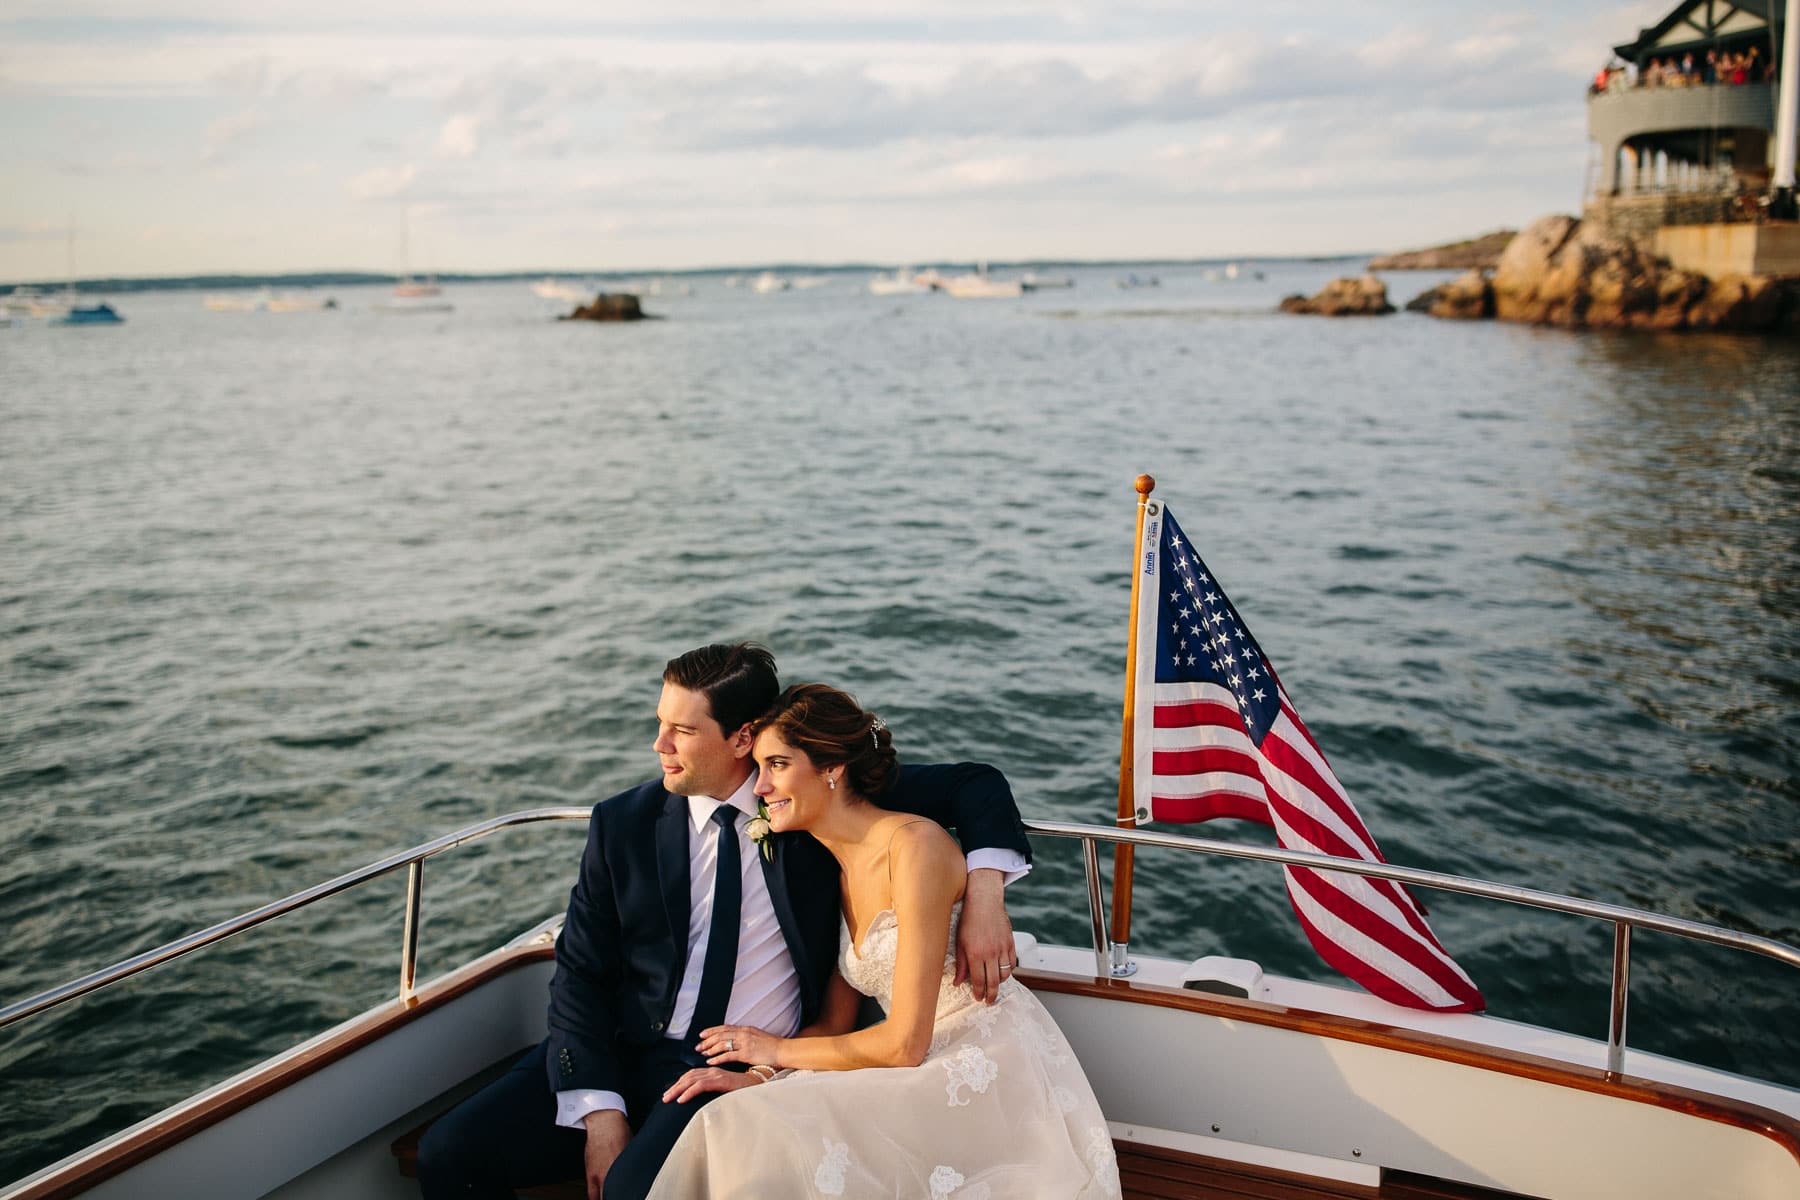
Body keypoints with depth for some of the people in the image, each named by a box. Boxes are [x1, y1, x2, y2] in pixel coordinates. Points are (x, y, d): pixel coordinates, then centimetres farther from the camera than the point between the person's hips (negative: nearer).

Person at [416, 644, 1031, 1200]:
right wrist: (599, 1112, -9)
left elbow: (970, 784, 0)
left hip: (748, 1069, -3)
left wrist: (984, 891, -19)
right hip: (623, 1049, 3)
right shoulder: (624, 824, 2)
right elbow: (580, 973, 3)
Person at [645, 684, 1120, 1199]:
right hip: (932, 1074, 7)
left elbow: (905, 1044, -16)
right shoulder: (834, 866, 10)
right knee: (736, 1126, -14)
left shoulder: (915, 845, -17)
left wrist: (781, 1050, -3)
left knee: (770, 1143, -22)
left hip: (996, 1073, -7)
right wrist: (756, 1075, -5)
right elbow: (836, 1022, 13)